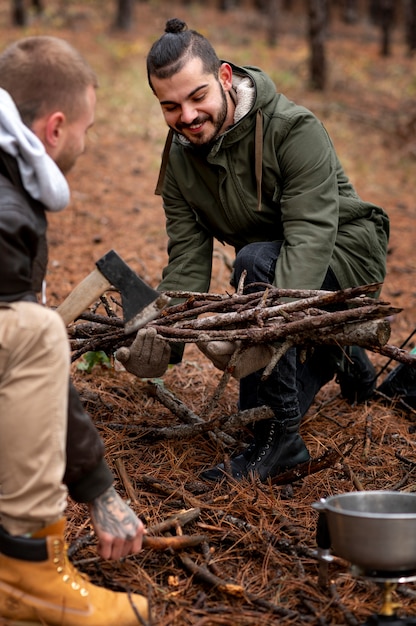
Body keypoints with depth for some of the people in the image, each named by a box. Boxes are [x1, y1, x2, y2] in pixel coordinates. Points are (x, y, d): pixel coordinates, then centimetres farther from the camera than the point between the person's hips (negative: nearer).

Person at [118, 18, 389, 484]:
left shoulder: (294, 129, -26)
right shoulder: (179, 159, -7)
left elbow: (312, 236, -36)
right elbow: (187, 259, -11)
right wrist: (162, 332, -31)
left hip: (345, 255, -7)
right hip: (275, 271, 7)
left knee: (256, 260, -37)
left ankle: (279, 435, -26)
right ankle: (337, 355, 39)